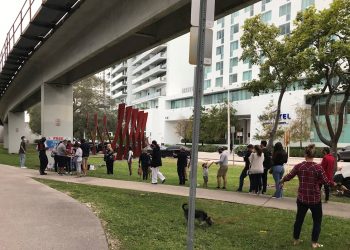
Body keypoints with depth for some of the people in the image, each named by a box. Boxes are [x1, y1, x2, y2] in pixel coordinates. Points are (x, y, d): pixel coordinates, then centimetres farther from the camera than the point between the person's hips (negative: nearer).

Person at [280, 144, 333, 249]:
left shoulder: (298, 166, -8)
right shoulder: (318, 167, -15)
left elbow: (288, 176, 0)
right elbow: (326, 181, -12)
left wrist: (281, 181, 19)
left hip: (302, 198, 3)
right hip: (315, 199, -3)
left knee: (299, 219, 18)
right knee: (317, 221, 16)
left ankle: (296, 240, 29)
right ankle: (314, 243, 20)